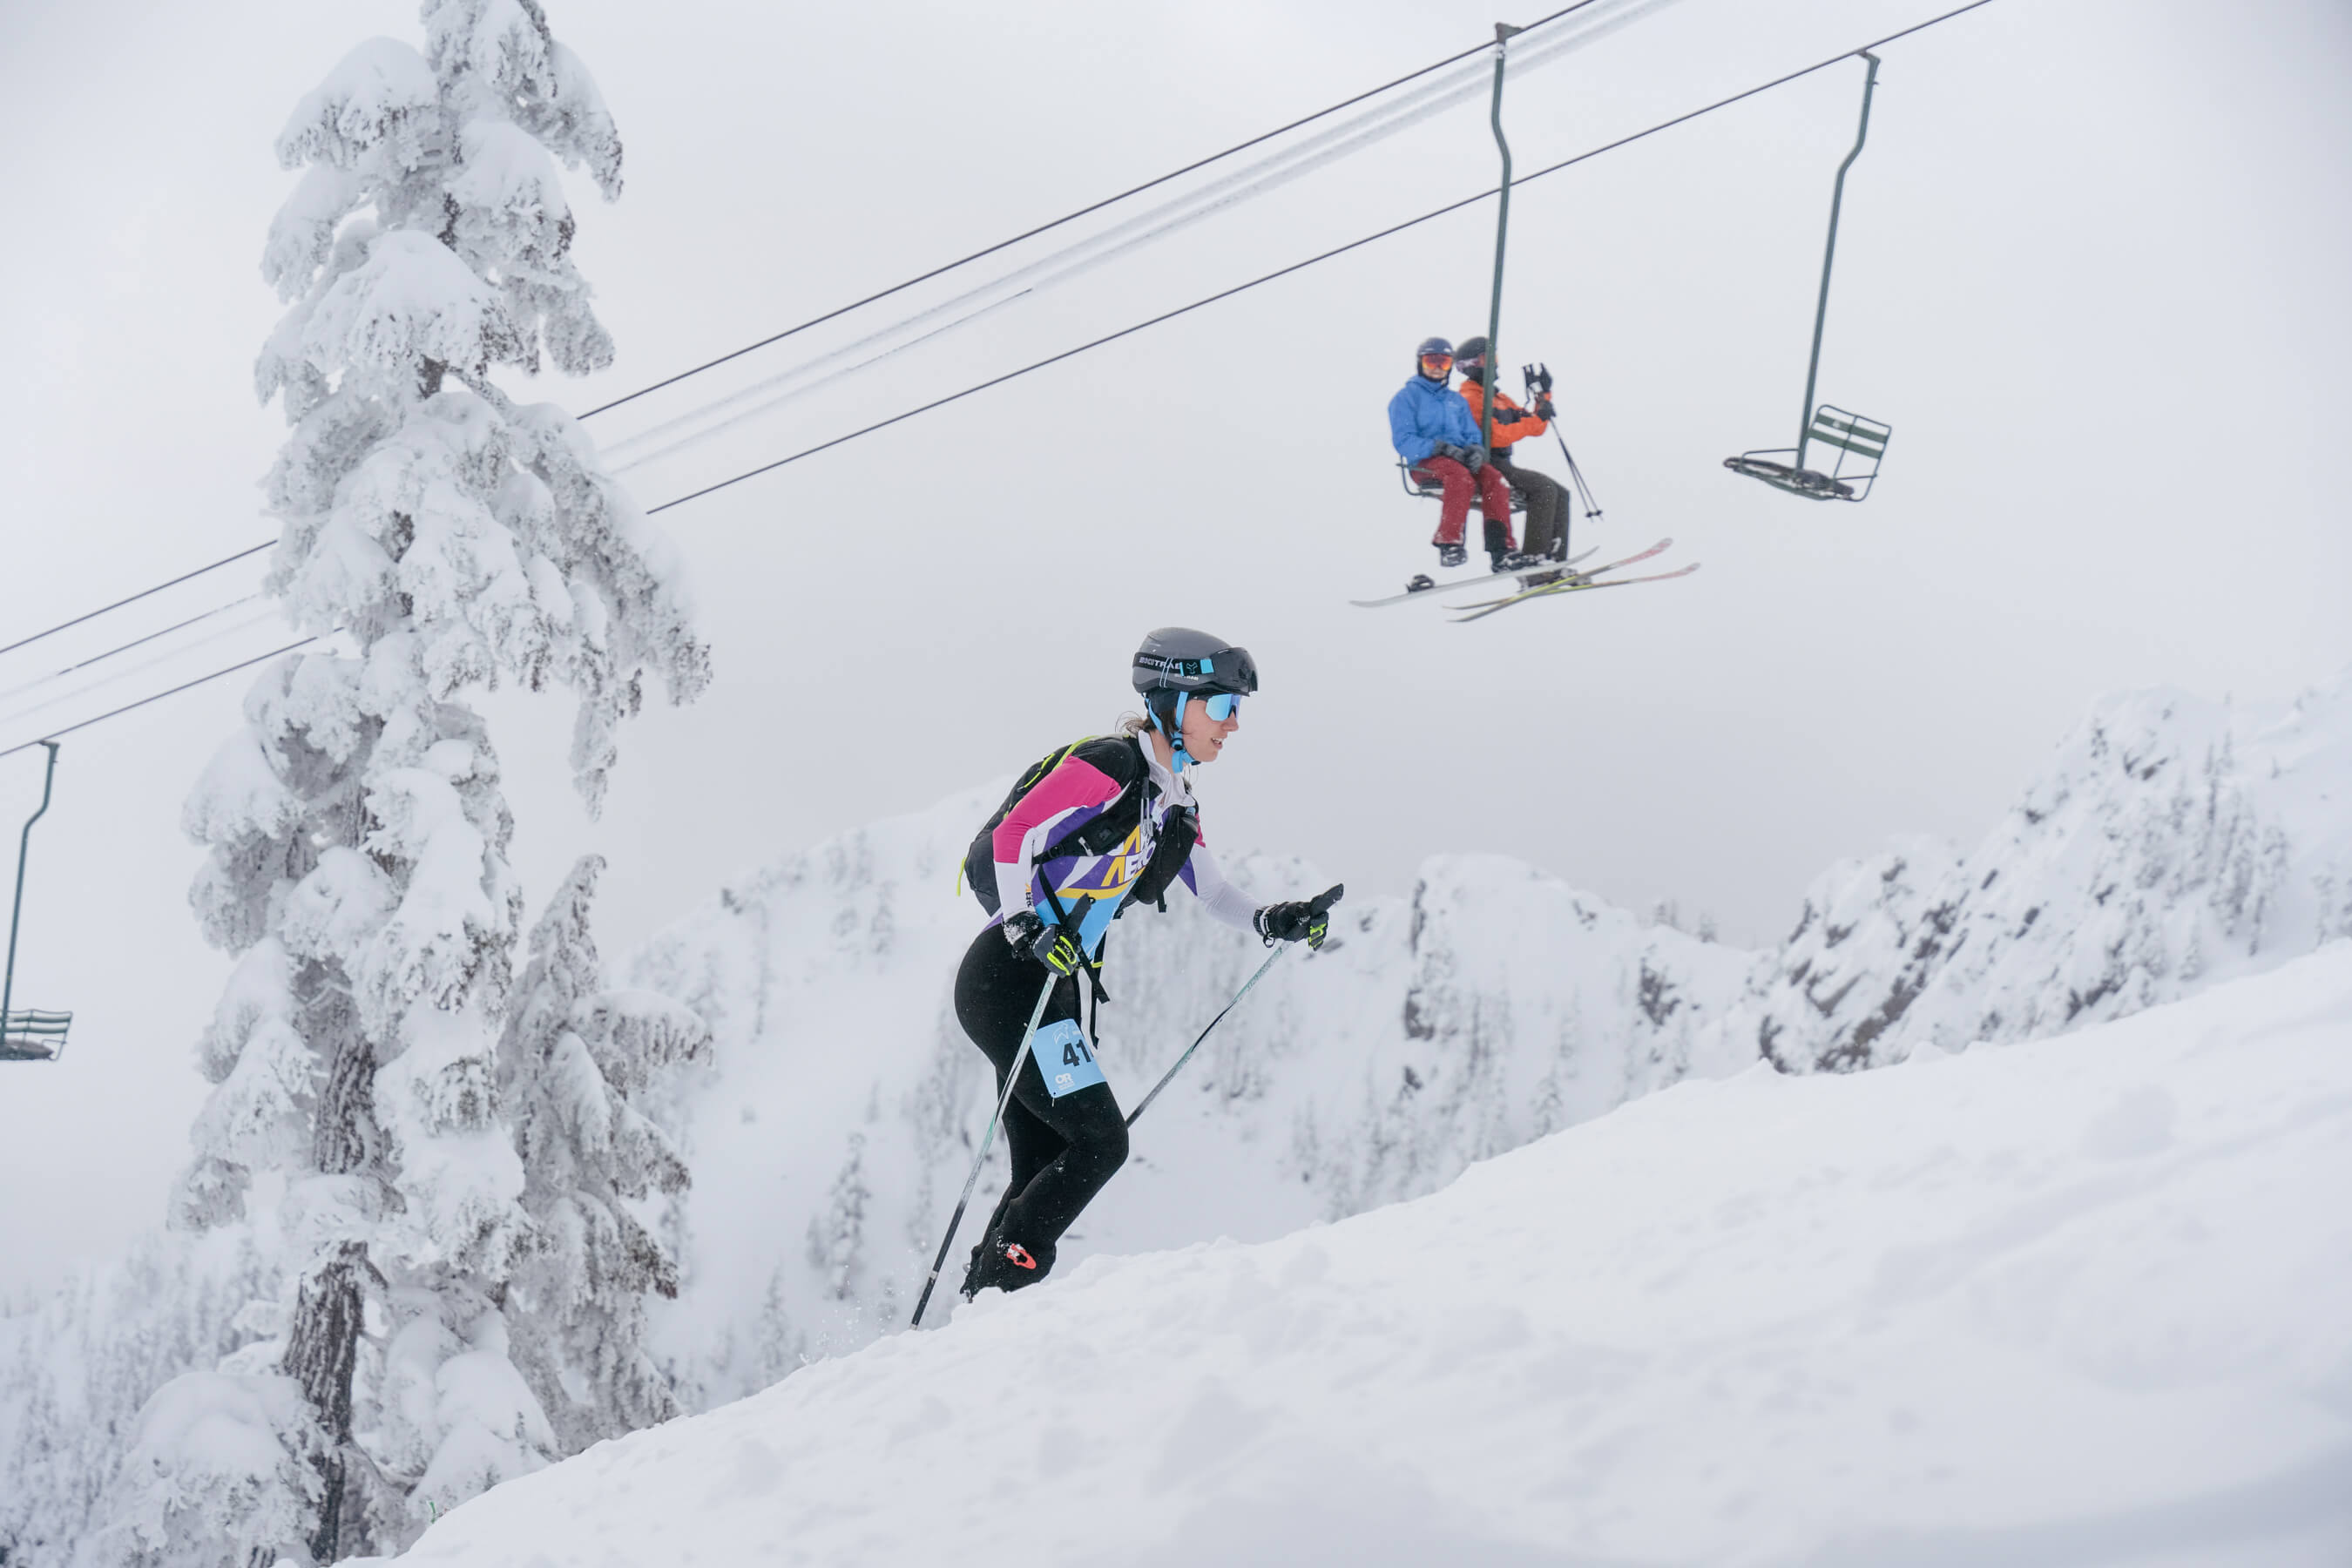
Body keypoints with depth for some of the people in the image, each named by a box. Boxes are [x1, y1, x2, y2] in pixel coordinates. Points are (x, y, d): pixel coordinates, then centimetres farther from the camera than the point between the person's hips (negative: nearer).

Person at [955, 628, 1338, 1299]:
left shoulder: (1176, 804, 16)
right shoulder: (1111, 766, -11)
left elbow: (1212, 891, 19)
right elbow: (1013, 833, -16)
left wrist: (1273, 922, 2)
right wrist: (1025, 930, -24)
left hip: (1056, 989, 9)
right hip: (1005, 979, -9)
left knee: (1043, 1175, 7)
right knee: (1099, 1142, -13)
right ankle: (992, 1301, -10)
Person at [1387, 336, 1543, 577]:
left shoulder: (1456, 401, 25)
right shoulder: (1407, 397, 6)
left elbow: (1473, 435, 17)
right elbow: (1403, 441, -7)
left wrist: (1475, 451, -9)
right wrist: (1443, 448, -19)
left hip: (1460, 459, 6)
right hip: (1425, 464, -6)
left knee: (1494, 479, -24)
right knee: (1461, 476, -37)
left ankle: (1502, 550, -31)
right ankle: (1449, 544, -38)